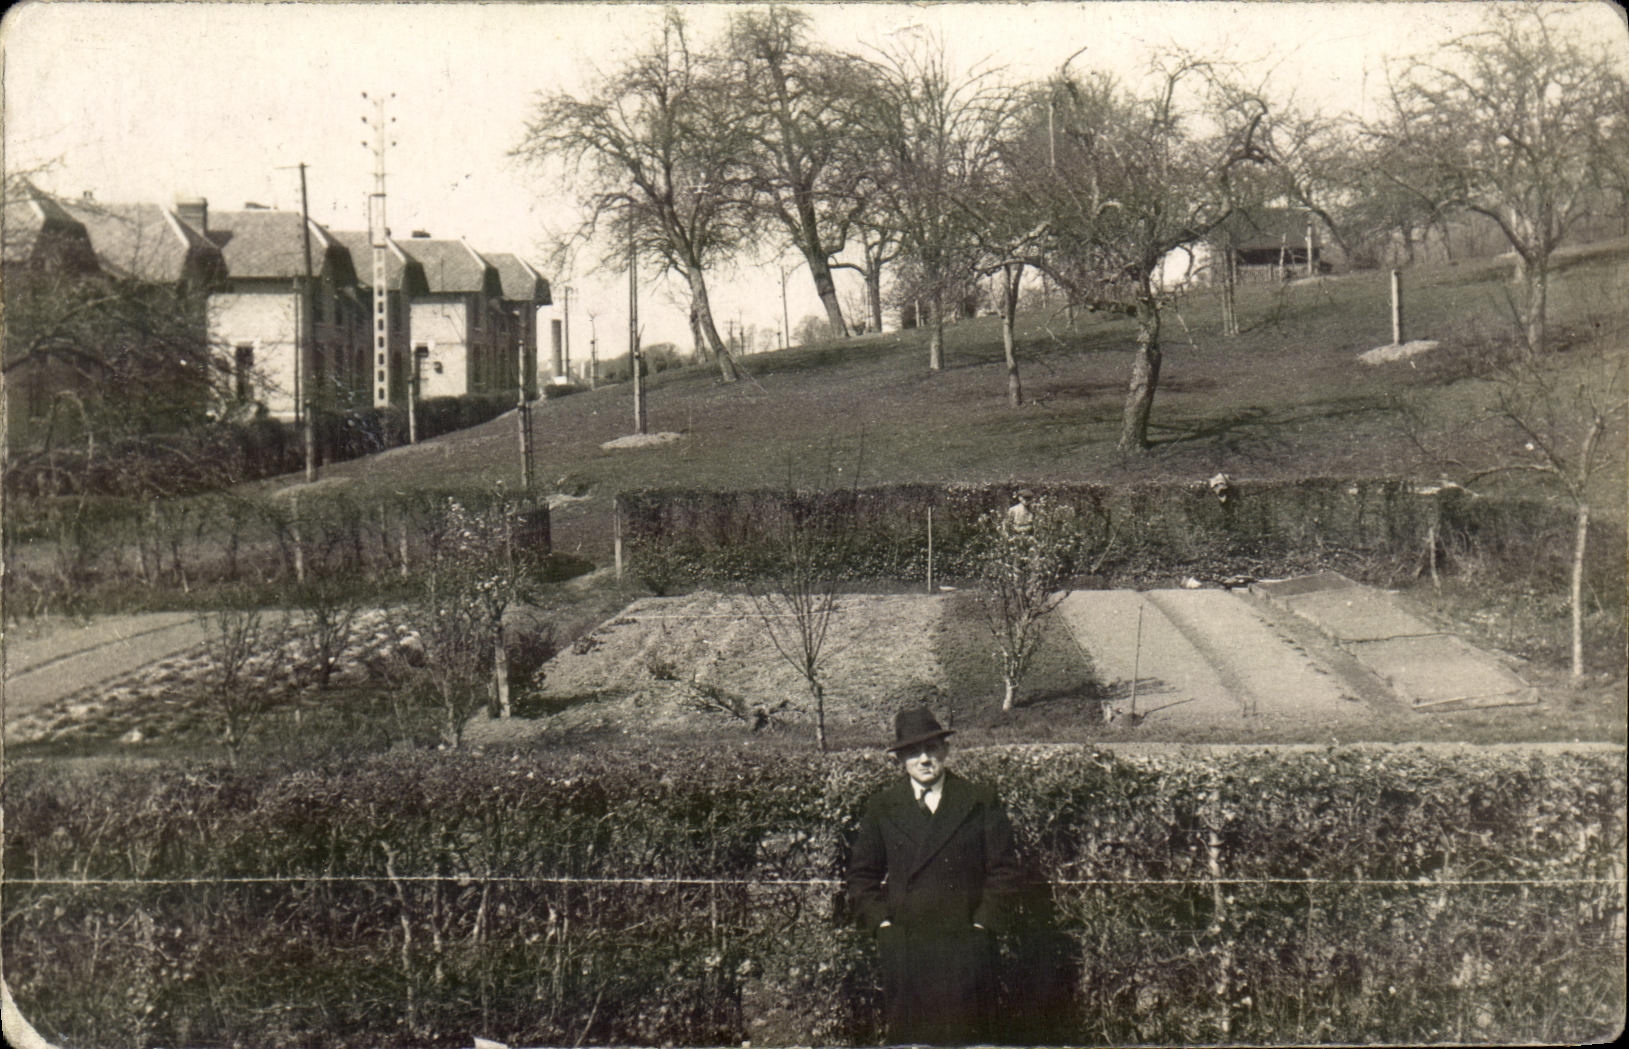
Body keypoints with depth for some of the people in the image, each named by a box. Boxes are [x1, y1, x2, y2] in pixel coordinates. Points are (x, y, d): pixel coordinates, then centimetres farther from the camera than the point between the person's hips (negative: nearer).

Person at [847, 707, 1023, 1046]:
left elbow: (1003, 870, 4)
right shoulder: (882, 808, 10)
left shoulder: (981, 802, 5)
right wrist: (882, 923, 0)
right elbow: (862, 875, 12)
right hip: (903, 947, 1)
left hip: (965, 944, -1)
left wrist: (982, 923, -4)